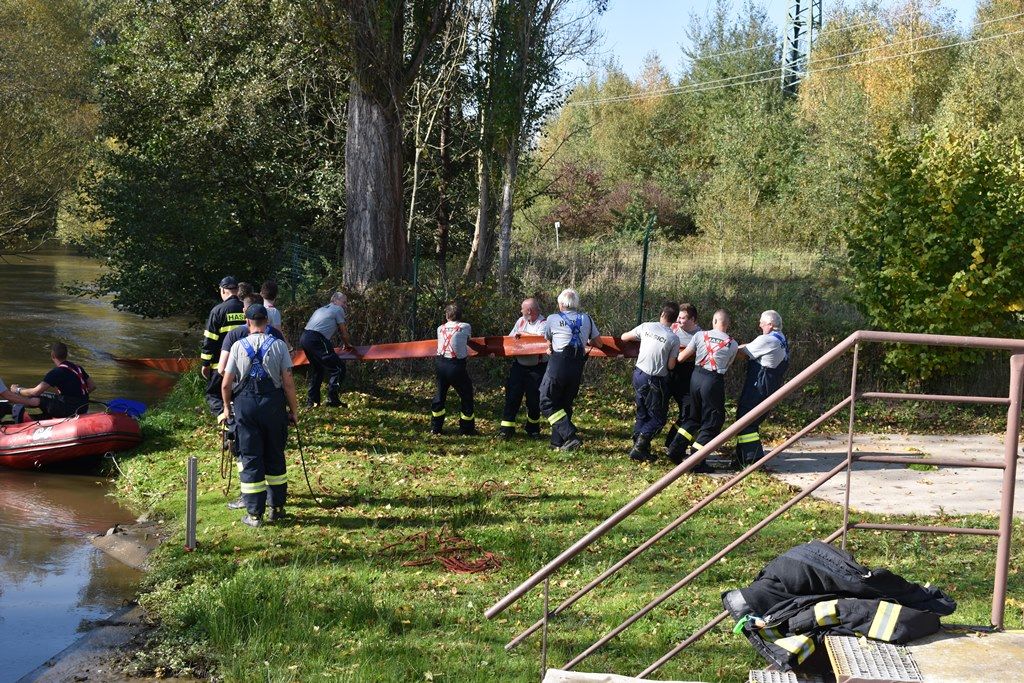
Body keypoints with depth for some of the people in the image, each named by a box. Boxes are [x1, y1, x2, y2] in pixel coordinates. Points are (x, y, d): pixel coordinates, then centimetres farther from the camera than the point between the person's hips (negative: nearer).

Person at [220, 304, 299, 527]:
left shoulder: (238, 346, 1)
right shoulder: (279, 345, -1)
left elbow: (226, 384, 2)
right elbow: (288, 383, -4)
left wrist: (227, 407, 18)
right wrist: (294, 410, 6)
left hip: (245, 405, 0)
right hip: (273, 404, 0)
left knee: (250, 458, 5)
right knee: (275, 457, 13)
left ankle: (254, 514, 6)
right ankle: (276, 507, 20)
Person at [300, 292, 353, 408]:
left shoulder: (321, 309, 30)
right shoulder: (338, 310, 6)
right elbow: (343, 332, 9)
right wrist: (348, 345, 28)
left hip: (304, 338, 9)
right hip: (316, 340, -9)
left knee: (317, 369, 25)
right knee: (338, 368, -5)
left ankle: (311, 401, 25)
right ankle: (333, 400, -6)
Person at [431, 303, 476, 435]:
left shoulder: (440, 328, 5)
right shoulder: (465, 327, -4)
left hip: (440, 364, 4)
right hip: (456, 366, -4)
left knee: (440, 394, 19)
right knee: (466, 396, 10)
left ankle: (435, 427, 25)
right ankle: (467, 429, 15)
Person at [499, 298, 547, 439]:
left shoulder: (544, 324, -10)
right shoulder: (521, 321, 10)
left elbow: (540, 338, -27)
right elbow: (509, 339, 16)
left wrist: (522, 333, -15)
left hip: (536, 368, -5)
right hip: (518, 365, 5)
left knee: (534, 400, 4)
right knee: (512, 396, -2)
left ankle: (532, 428, 23)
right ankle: (507, 428, 2)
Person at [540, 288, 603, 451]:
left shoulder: (553, 319, 3)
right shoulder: (586, 319, 10)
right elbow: (599, 343, 14)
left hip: (558, 365, -4)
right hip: (577, 367, 4)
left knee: (548, 403, 3)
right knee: (565, 404, 17)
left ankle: (570, 436, -11)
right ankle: (558, 441, 17)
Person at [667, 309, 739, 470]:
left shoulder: (701, 335, 2)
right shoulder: (732, 344, -1)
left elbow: (681, 358, 4)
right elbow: (727, 365, 11)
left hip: (696, 376, 4)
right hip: (714, 380, -4)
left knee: (694, 416, 21)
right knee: (712, 422, 6)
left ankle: (675, 450, 18)